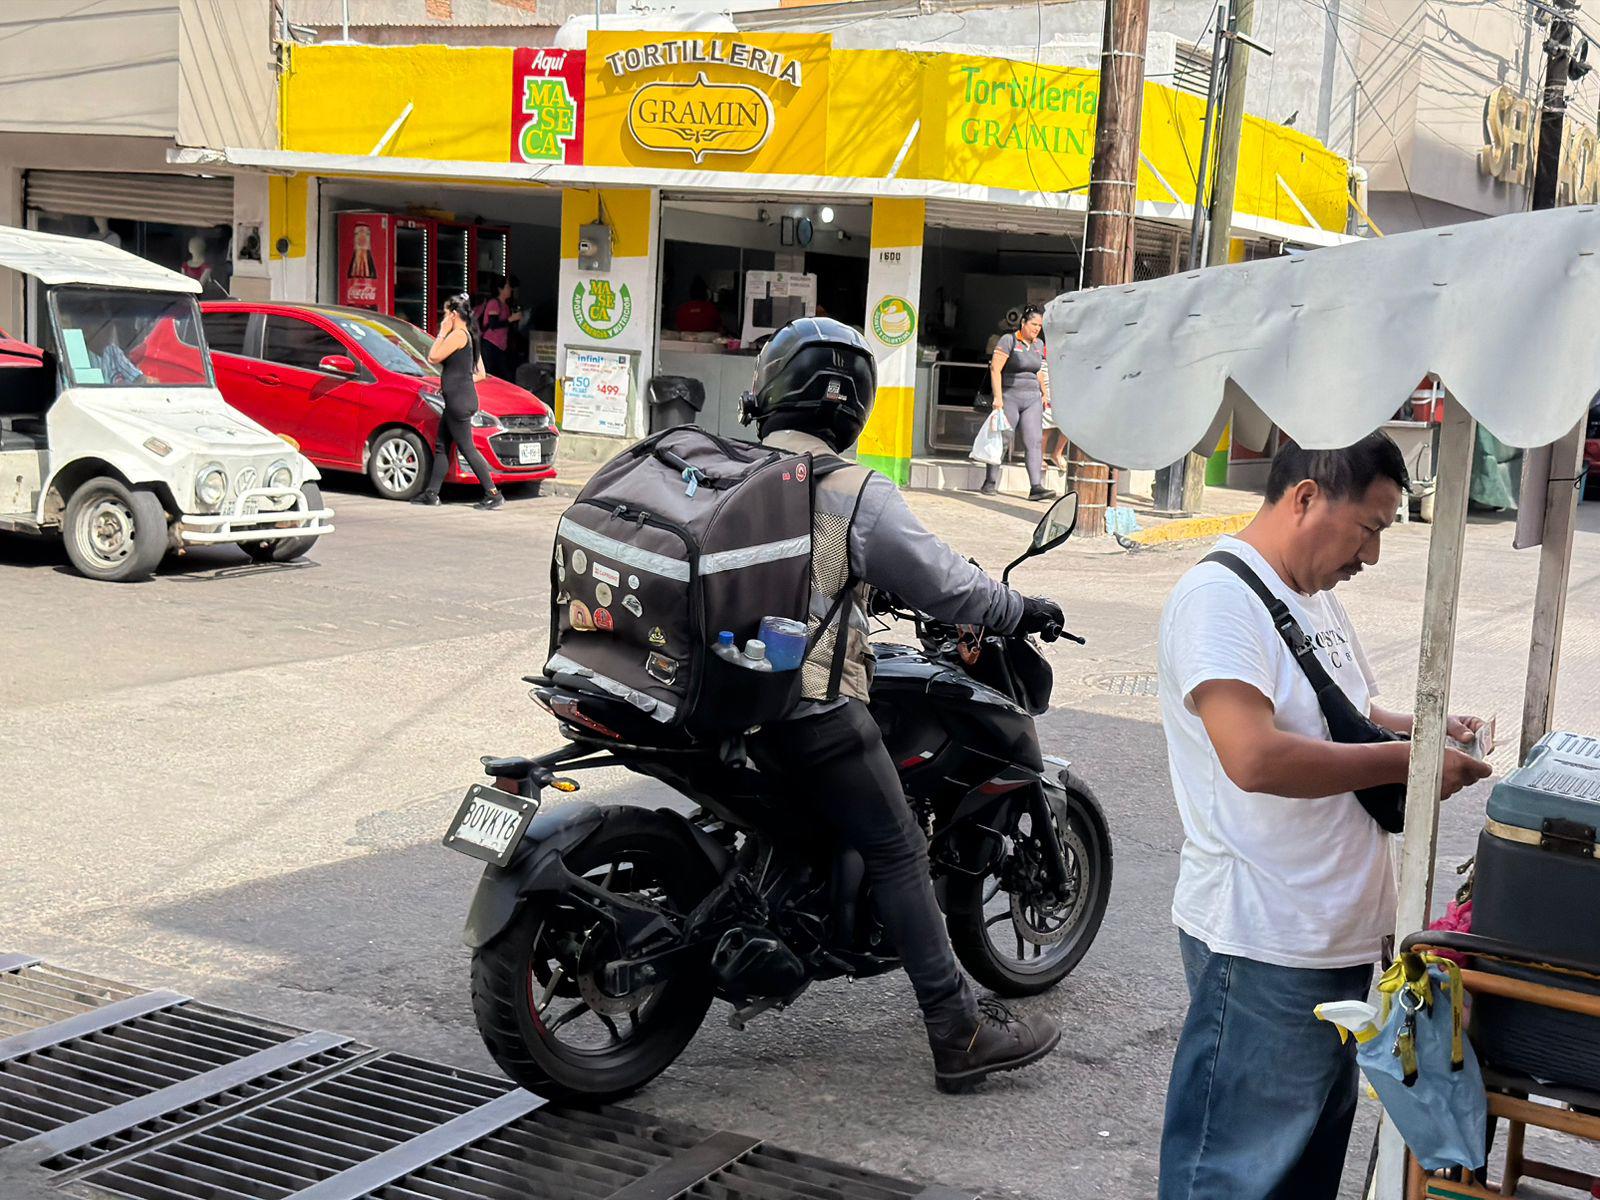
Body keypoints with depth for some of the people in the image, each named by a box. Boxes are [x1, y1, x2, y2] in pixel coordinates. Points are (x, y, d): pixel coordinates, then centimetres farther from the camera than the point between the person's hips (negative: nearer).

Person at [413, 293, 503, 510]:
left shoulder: (457, 335, -13)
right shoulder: (469, 336, 16)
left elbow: (433, 357, -15)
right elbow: (480, 373, 19)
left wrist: (442, 333, -7)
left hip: (459, 400, -10)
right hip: (456, 400, 10)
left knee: (467, 448, -7)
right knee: (441, 446, 13)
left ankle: (493, 494, -7)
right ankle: (431, 493, 17)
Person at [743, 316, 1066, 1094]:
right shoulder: (858, 495, -10)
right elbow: (940, 582, -7)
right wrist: (1021, 611, 10)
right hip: (813, 704, -6)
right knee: (898, 854, 1)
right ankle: (958, 1033, 3)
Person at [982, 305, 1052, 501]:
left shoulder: (1038, 344, 13)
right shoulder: (1009, 340, -8)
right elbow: (995, 369, -13)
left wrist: (1044, 393, 20)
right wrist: (997, 397, -19)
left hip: (1032, 399, 5)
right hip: (1009, 397, -5)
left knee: (1034, 441, -6)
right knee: (1003, 440, -1)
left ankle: (1036, 487, -13)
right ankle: (990, 483, 12)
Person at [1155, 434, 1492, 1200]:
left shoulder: (1316, 596, 12)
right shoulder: (1218, 597, -19)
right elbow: (1254, 757, -31)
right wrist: (1404, 761, -21)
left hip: (1339, 932, 10)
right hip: (1263, 944, -10)